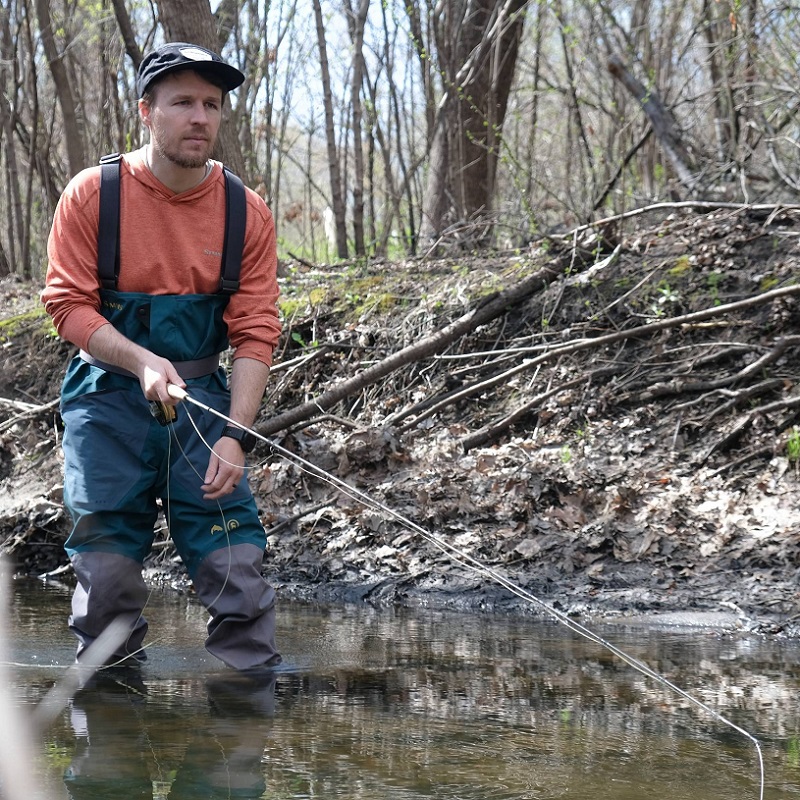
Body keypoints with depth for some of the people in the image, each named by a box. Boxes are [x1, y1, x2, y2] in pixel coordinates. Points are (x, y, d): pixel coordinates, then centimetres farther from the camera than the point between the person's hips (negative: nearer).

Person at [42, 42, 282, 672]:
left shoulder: (247, 213, -1)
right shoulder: (92, 195, -5)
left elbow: (254, 334, -5)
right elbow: (68, 303, -7)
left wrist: (235, 435, -16)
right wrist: (142, 363, -22)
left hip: (203, 402, 1)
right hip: (108, 401, -1)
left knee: (237, 567, -7)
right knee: (107, 572, -1)